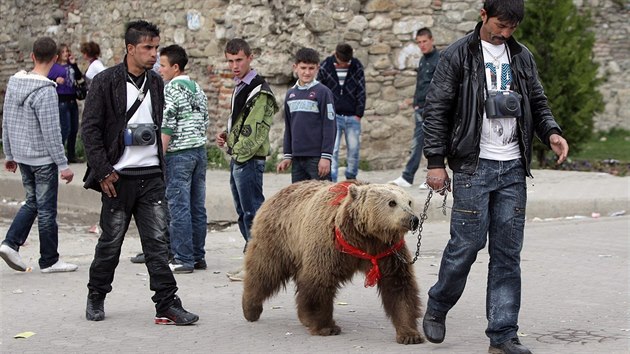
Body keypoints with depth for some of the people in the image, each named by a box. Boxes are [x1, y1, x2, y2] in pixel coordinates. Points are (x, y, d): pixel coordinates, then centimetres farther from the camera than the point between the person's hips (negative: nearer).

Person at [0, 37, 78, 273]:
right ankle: (49, 261, 12)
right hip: (43, 159, -7)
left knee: (32, 202, 20)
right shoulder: (45, 91, -20)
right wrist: (63, 165, -14)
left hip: (21, 155, 7)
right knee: (46, 209, 3)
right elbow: (51, 132, -20)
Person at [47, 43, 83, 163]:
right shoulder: (54, 67, -5)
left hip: (72, 100, 7)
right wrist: (56, 80, -28)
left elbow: (79, 77, 5)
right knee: (65, 129, -10)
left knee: (74, 129, 10)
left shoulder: (70, 66, 12)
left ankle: (72, 155, 20)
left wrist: (74, 64, -2)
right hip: (62, 101, -7)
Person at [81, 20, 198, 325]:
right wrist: (103, 171, -12)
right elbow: (90, 128, -8)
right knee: (111, 240, 6)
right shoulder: (106, 82, -7)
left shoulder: (156, 84, 10)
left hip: (151, 176, 4)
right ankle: (96, 297, 25)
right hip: (119, 177, -4)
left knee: (158, 240, -2)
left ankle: (167, 305, -3)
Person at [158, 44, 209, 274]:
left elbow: (167, 128, -16)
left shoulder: (171, 90, -11)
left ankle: (183, 259, -4)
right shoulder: (198, 89, 13)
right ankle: (198, 256, 14)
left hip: (178, 154, -8)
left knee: (179, 207, -5)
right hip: (200, 151, 8)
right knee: (197, 206, 10)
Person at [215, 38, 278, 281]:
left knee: (252, 210, -7)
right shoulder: (239, 87, 17)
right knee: (243, 212, 14)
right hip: (237, 159, 10)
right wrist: (227, 135, 11)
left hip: (250, 159, -10)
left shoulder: (259, 90, -13)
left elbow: (255, 129, -18)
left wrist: (241, 153, -16)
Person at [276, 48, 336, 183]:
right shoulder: (290, 94, 12)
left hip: (317, 157, -6)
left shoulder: (323, 92, -6)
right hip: (297, 157, 6)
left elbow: (329, 127, -9)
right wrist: (287, 156, 14)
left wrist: (326, 157, -13)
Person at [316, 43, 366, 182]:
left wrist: (359, 115, -1)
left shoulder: (357, 67, 0)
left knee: (354, 149, 4)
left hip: (352, 117, 1)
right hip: (333, 116, -1)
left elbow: (361, 92, 4)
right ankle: (331, 180, -8)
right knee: (332, 150, -8)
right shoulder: (325, 67, -2)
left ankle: (352, 178, 18)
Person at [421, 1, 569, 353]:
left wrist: (551, 132, -3)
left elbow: (538, 103, 18)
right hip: (473, 166, -4)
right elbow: (437, 109, -2)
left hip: (513, 168, 4)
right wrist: (436, 161, -7)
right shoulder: (458, 56, -2)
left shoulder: (523, 57, 12)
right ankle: (437, 308, 20)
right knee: (466, 244, -5)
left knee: (508, 252, 3)